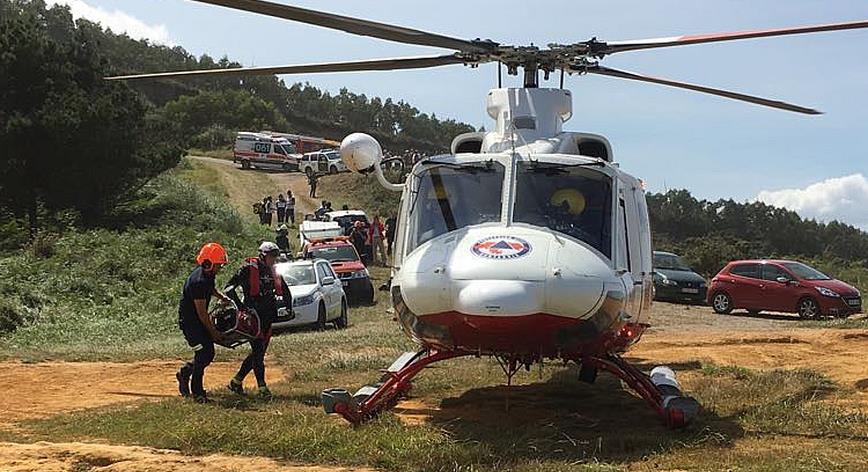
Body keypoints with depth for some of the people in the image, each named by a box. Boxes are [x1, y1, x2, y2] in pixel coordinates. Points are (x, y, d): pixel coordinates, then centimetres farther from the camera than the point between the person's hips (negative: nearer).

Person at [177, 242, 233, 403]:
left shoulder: (208, 274, 0)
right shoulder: (198, 281, -28)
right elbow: (201, 312, -24)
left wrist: (221, 296, 9)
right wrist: (213, 331, -15)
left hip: (199, 319, 9)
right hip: (189, 320, -9)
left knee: (209, 353, 8)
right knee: (203, 353, -11)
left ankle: (185, 372, 29)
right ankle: (197, 391, 1)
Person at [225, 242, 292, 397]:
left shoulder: (273, 272, 13)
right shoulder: (249, 268, -7)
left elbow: (285, 291, 27)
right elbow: (229, 288, -12)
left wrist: (289, 308, 13)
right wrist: (240, 305, -22)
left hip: (268, 315, 7)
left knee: (260, 351, 8)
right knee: (258, 351, -9)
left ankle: (236, 382, 19)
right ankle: (262, 387, -6)